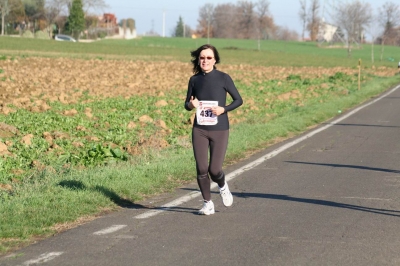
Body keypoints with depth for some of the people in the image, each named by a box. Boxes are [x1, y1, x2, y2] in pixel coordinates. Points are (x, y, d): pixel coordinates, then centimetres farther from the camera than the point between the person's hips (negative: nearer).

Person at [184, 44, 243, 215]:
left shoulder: (223, 78, -5)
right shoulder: (194, 80, 4)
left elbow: (238, 100, 1)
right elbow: (187, 104, 13)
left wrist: (224, 109, -15)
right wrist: (191, 105, -11)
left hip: (219, 130, -2)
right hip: (199, 130, 3)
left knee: (214, 169, -6)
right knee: (201, 169, -3)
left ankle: (223, 187, 29)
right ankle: (208, 203, 13)